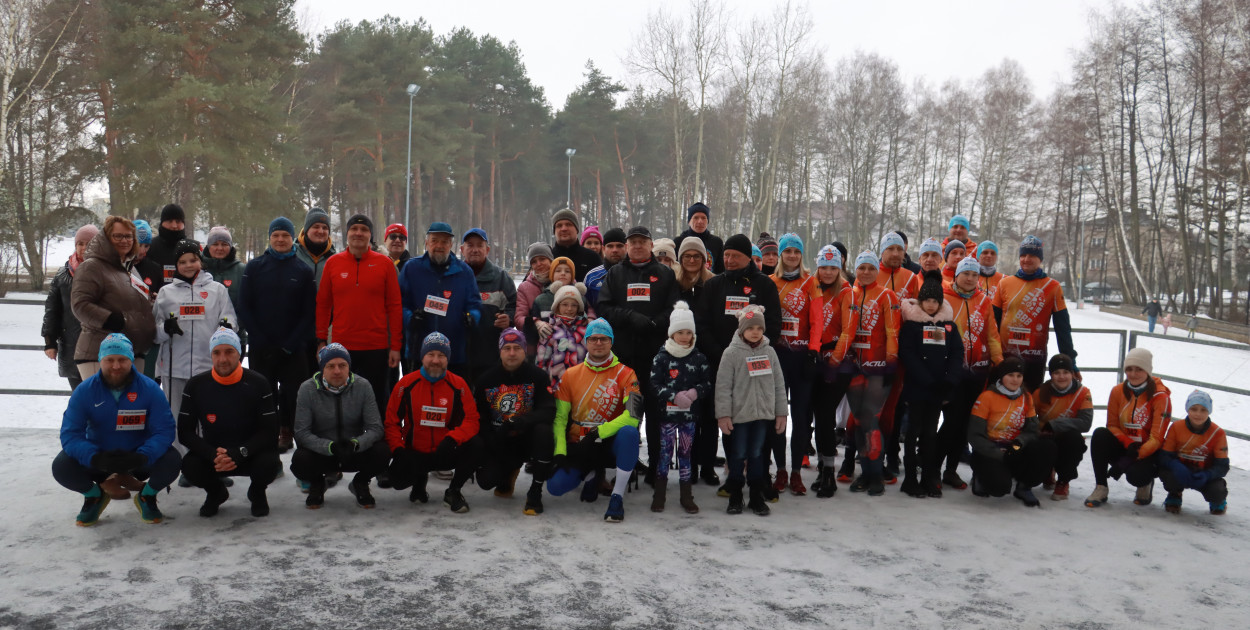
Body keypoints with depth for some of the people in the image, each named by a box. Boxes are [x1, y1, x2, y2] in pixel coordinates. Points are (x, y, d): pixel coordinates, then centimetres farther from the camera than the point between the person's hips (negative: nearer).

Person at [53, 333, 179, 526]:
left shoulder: (150, 389, -15)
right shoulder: (85, 391, -12)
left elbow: (164, 430, -19)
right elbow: (70, 434, -17)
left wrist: (142, 457, -38)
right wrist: (95, 458, -36)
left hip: (138, 458, -1)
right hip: (98, 458, 1)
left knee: (171, 461, -29)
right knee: (61, 467, -25)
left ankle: (147, 496, 6)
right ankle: (94, 496, 10)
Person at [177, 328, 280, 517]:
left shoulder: (258, 384, -11)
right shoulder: (196, 385, -6)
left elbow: (269, 432, -13)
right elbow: (185, 432, -7)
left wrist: (239, 454, -28)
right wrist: (213, 455, -25)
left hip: (250, 454, -2)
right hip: (211, 454, 2)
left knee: (269, 463, -33)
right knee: (190, 465, -29)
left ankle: (257, 493, 7)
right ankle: (215, 493, 9)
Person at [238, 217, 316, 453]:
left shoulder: (303, 271, 5)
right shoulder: (254, 267, 7)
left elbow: (310, 312, 1)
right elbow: (244, 308, 2)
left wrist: (290, 344, -9)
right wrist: (262, 341, -8)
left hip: (294, 350, -1)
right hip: (261, 349, 1)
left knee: (292, 394, 1)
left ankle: (287, 432, 16)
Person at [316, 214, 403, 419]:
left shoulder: (384, 263, 2)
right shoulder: (333, 263, 6)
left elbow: (394, 306, 2)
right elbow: (322, 304, 9)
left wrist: (395, 346, -2)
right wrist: (321, 340, 4)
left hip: (376, 348, -1)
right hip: (341, 346, 2)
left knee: (376, 401, 6)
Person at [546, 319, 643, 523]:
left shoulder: (625, 374, -5)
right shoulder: (571, 375, 4)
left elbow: (633, 415, -17)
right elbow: (559, 416, 3)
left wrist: (599, 433, -21)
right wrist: (560, 451, -8)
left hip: (609, 445, -3)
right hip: (578, 447, 3)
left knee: (628, 432, -36)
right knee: (555, 486, -20)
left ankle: (617, 497, -24)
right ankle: (592, 474, 16)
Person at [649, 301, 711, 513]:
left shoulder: (699, 358, 2)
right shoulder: (662, 357, -5)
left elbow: (708, 384, 4)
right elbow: (654, 384, -8)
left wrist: (695, 392, -16)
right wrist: (674, 396, -20)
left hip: (690, 413, 2)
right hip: (667, 412, -2)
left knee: (685, 453, 9)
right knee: (665, 452, 3)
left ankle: (686, 496, 17)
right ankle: (659, 494, 15)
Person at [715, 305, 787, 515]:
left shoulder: (769, 352, 5)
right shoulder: (731, 353, -6)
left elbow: (778, 384, 9)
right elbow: (723, 386, -8)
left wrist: (781, 413, 7)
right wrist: (723, 415, -12)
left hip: (763, 413, 3)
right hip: (739, 414, -3)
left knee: (757, 455, 11)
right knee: (738, 455, 6)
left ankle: (757, 496, 21)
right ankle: (735, 497, 18)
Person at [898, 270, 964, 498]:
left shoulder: (949, 324, 9)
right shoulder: (911, 323, -4)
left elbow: (957, 353, 5)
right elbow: (907, 354, -12)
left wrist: (950, 380, -11)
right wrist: (927, 380, -18)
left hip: (939, 389, 4)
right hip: (916, 387, -4)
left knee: (931, 432, 10)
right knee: (914, 430, 1)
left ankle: (929, 479, 17)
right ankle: (909, 479, 8)